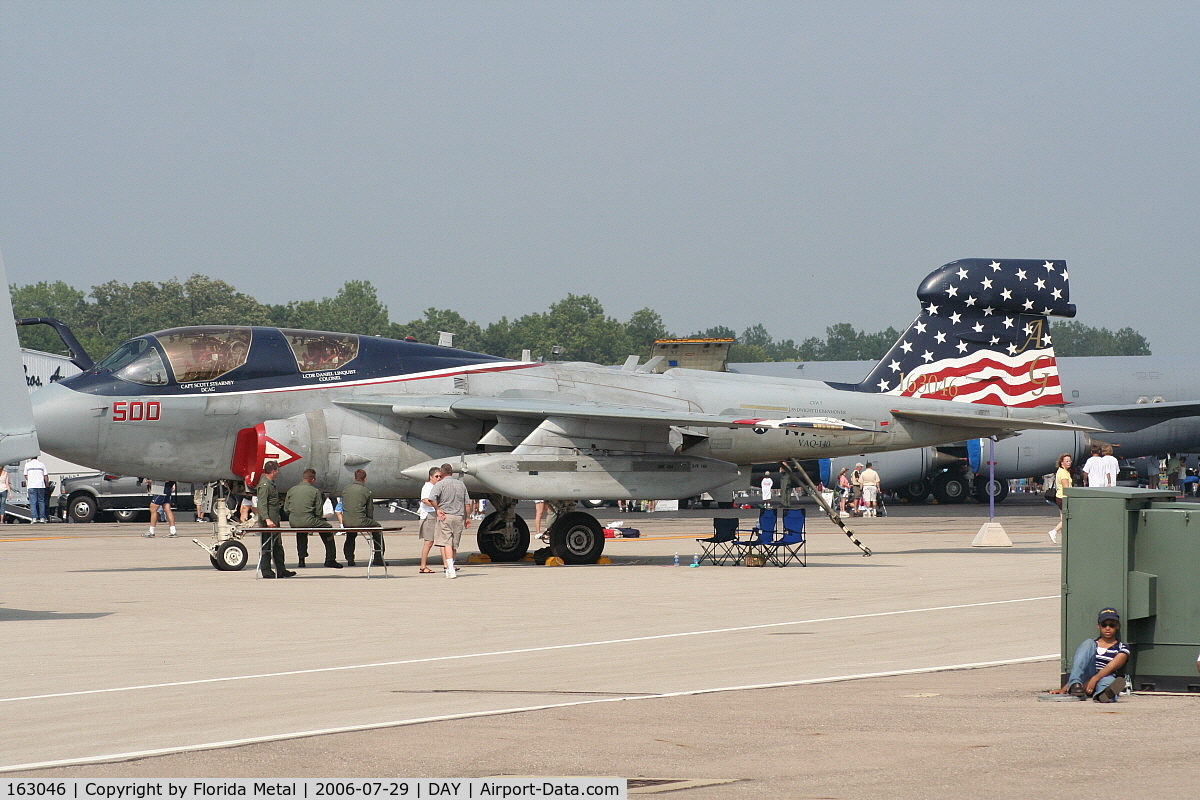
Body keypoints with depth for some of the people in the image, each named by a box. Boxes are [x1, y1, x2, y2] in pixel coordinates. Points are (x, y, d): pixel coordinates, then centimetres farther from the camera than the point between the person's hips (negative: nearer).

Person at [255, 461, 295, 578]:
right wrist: (267, 519, -30)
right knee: (266, 547, -5)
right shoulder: (264, 485, -16)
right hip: (268, 522, -10)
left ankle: (281, 570, 18)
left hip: (275, 520, 10)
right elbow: (262, 504, -22)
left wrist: (278, 516, 32)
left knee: (278, 546, 13)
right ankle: (266, 571, -3)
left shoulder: (271, 483, 17)